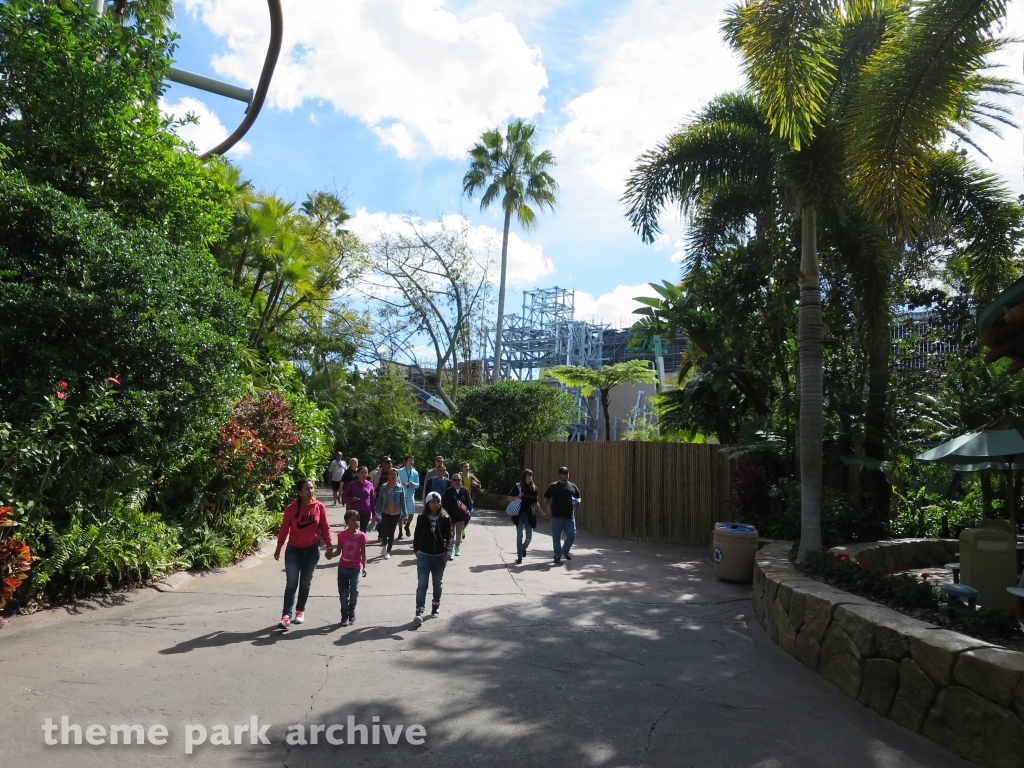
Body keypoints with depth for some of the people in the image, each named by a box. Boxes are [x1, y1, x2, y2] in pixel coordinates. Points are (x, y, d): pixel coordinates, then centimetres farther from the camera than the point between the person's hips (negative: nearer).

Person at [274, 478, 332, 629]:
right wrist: (278, 548, 3)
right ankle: (286, 616, -5)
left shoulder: (319, 507, -7)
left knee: (305, 583, 14)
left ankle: (300, 611, 29)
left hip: (312, 550, 1)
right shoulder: (291, 508, -10)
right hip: (293, 550, -1)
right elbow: (284, 529, -2)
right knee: (291, 584, -5)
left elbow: (325, 527, -1)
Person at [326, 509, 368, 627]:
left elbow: (363, 552, 0)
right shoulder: (342, 535, -6)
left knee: (354, 592, -9)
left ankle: (352, 614, 14)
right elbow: (339, 551, 0)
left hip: (355, 568, -1)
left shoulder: (361, 536, -7)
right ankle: (345, 616, 20)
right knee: (343, 593, 5)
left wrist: (364, 566, -5)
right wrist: (331, 553, -20)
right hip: (343, 567, 1)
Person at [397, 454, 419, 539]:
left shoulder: (415, 473, 6)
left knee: (411, 513, -5)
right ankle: (400, 532, 16)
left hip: (411, 495, 2)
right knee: (401, 514, 2)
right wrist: (402, 484, -20)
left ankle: (407, 526, 24)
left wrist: (412, 483, -14)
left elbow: (418, 485, 5)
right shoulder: (400, 471, -2)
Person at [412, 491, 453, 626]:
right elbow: (417, 535, 6)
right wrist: (415, 550, 4)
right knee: (422, 584, -8)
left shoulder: (445, 518, -6)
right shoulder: (422, 518, -4)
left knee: (438, 583, 16)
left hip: (440, 556, 1)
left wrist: (448, 551, -19)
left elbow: (449, 536, -8)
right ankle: (419, 612, -11)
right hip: (424, 555, -1)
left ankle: (436, 606, 36)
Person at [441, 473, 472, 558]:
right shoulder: (448, 491, -3)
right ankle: (451, 551, 0)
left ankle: (457, 549, 29)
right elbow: (444, 503, -1)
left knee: (459, 533, 14)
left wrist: (468, 512, -8)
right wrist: (447, 513, -8)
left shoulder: (464, 491, 0)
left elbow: (469, 502, 2)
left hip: (461, 516, 2)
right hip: (451, 516, -2)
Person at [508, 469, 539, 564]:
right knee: (520, 535, -3)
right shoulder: (518, 486, -2)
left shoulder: (534, 488, 6)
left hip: (529, 514, 2)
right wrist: (517, 497, -13)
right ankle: (519, 557, 6)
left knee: (529, 536, 1)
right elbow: (509, 498, 4)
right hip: (519, 514, -2)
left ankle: (523, 548, 34)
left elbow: (535, 502, 14)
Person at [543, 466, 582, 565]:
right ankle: (558, 556, 15)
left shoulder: (572, 486, 11)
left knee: (571, 535, 1)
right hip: (557, 516, -3)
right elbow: (546, 498, 2)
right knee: (556, 537, 3)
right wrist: (549, 508, -12)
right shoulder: (553, 486, 1)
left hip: (569, 516, 3)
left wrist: (577, 502, -6)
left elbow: (579, 497, 16)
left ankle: (565, 551, 26)